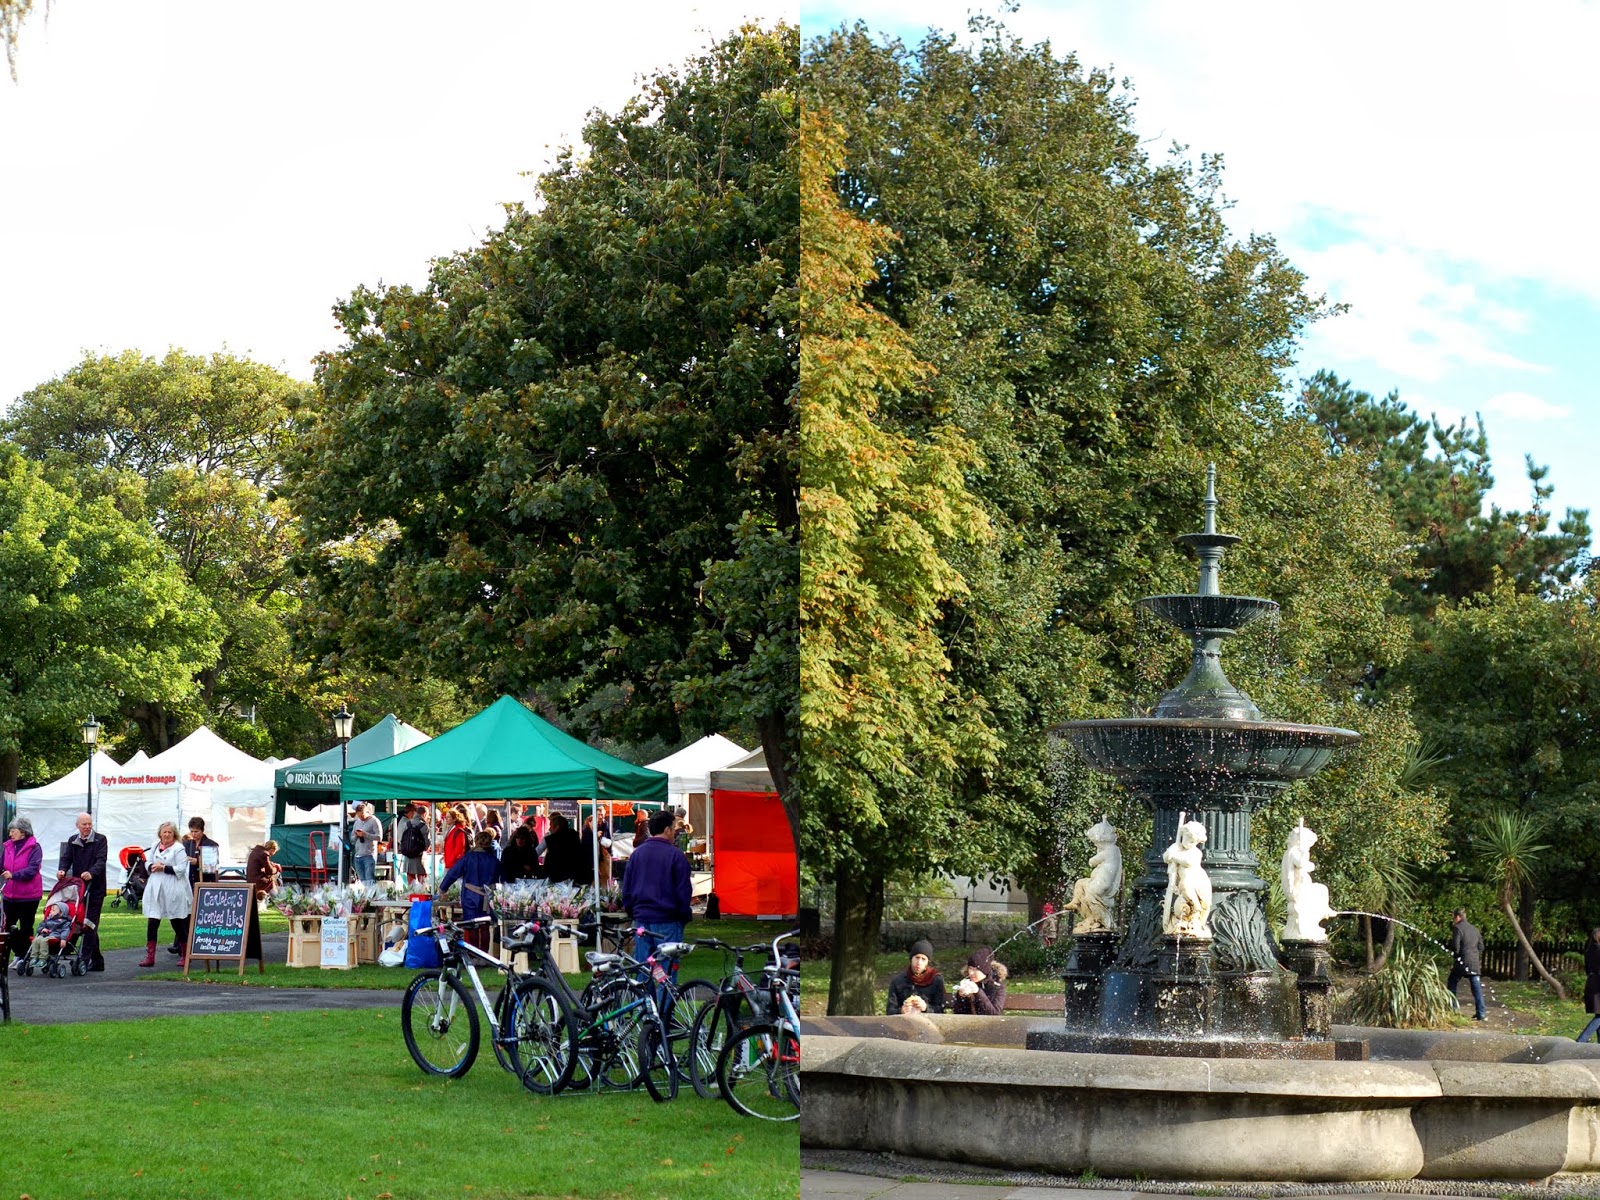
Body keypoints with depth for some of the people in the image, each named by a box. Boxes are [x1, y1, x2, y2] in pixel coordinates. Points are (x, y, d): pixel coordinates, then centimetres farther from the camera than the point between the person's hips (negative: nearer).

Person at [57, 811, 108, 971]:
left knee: (90, 924, -9)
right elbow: (66, 858, 5)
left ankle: (85, 959, -12)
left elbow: (101, 861, -14)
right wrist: (62, 870, -18)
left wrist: (91, 873, -34)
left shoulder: (100, 839, -2)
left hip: (95, 888, -5)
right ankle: (97, 961, 17)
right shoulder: (72, 841, 13)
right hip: (78, 887, 5)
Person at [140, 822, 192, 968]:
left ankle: (185, 955, 19)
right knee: (152, 923, -3)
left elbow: (181, 869, -13)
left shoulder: (178, 848, -6)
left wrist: (163, 868, -17)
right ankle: (149, 956, -1)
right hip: (156, 890, 5)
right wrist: (152, 867, -6)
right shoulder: (155, 846, 12)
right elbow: (148, 862, 16)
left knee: (178, 924, 5)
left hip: (173, 890, -5)